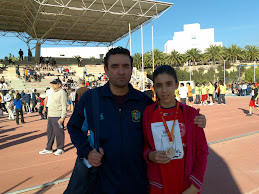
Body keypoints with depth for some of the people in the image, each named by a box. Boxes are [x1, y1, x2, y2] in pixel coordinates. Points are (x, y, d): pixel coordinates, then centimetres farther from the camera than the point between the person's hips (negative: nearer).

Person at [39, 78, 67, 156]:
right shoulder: (53, 92, 16)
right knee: (50, 132, 13)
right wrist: (48, 113, 21)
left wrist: (62, 117, -20)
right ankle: (48, 148, 23)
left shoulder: (62, 93, -12)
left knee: (58, 133, -1)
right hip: (51, 116, 9)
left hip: (58, 117, -9)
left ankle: (60, 149, 12)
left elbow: (64, 106, -16)